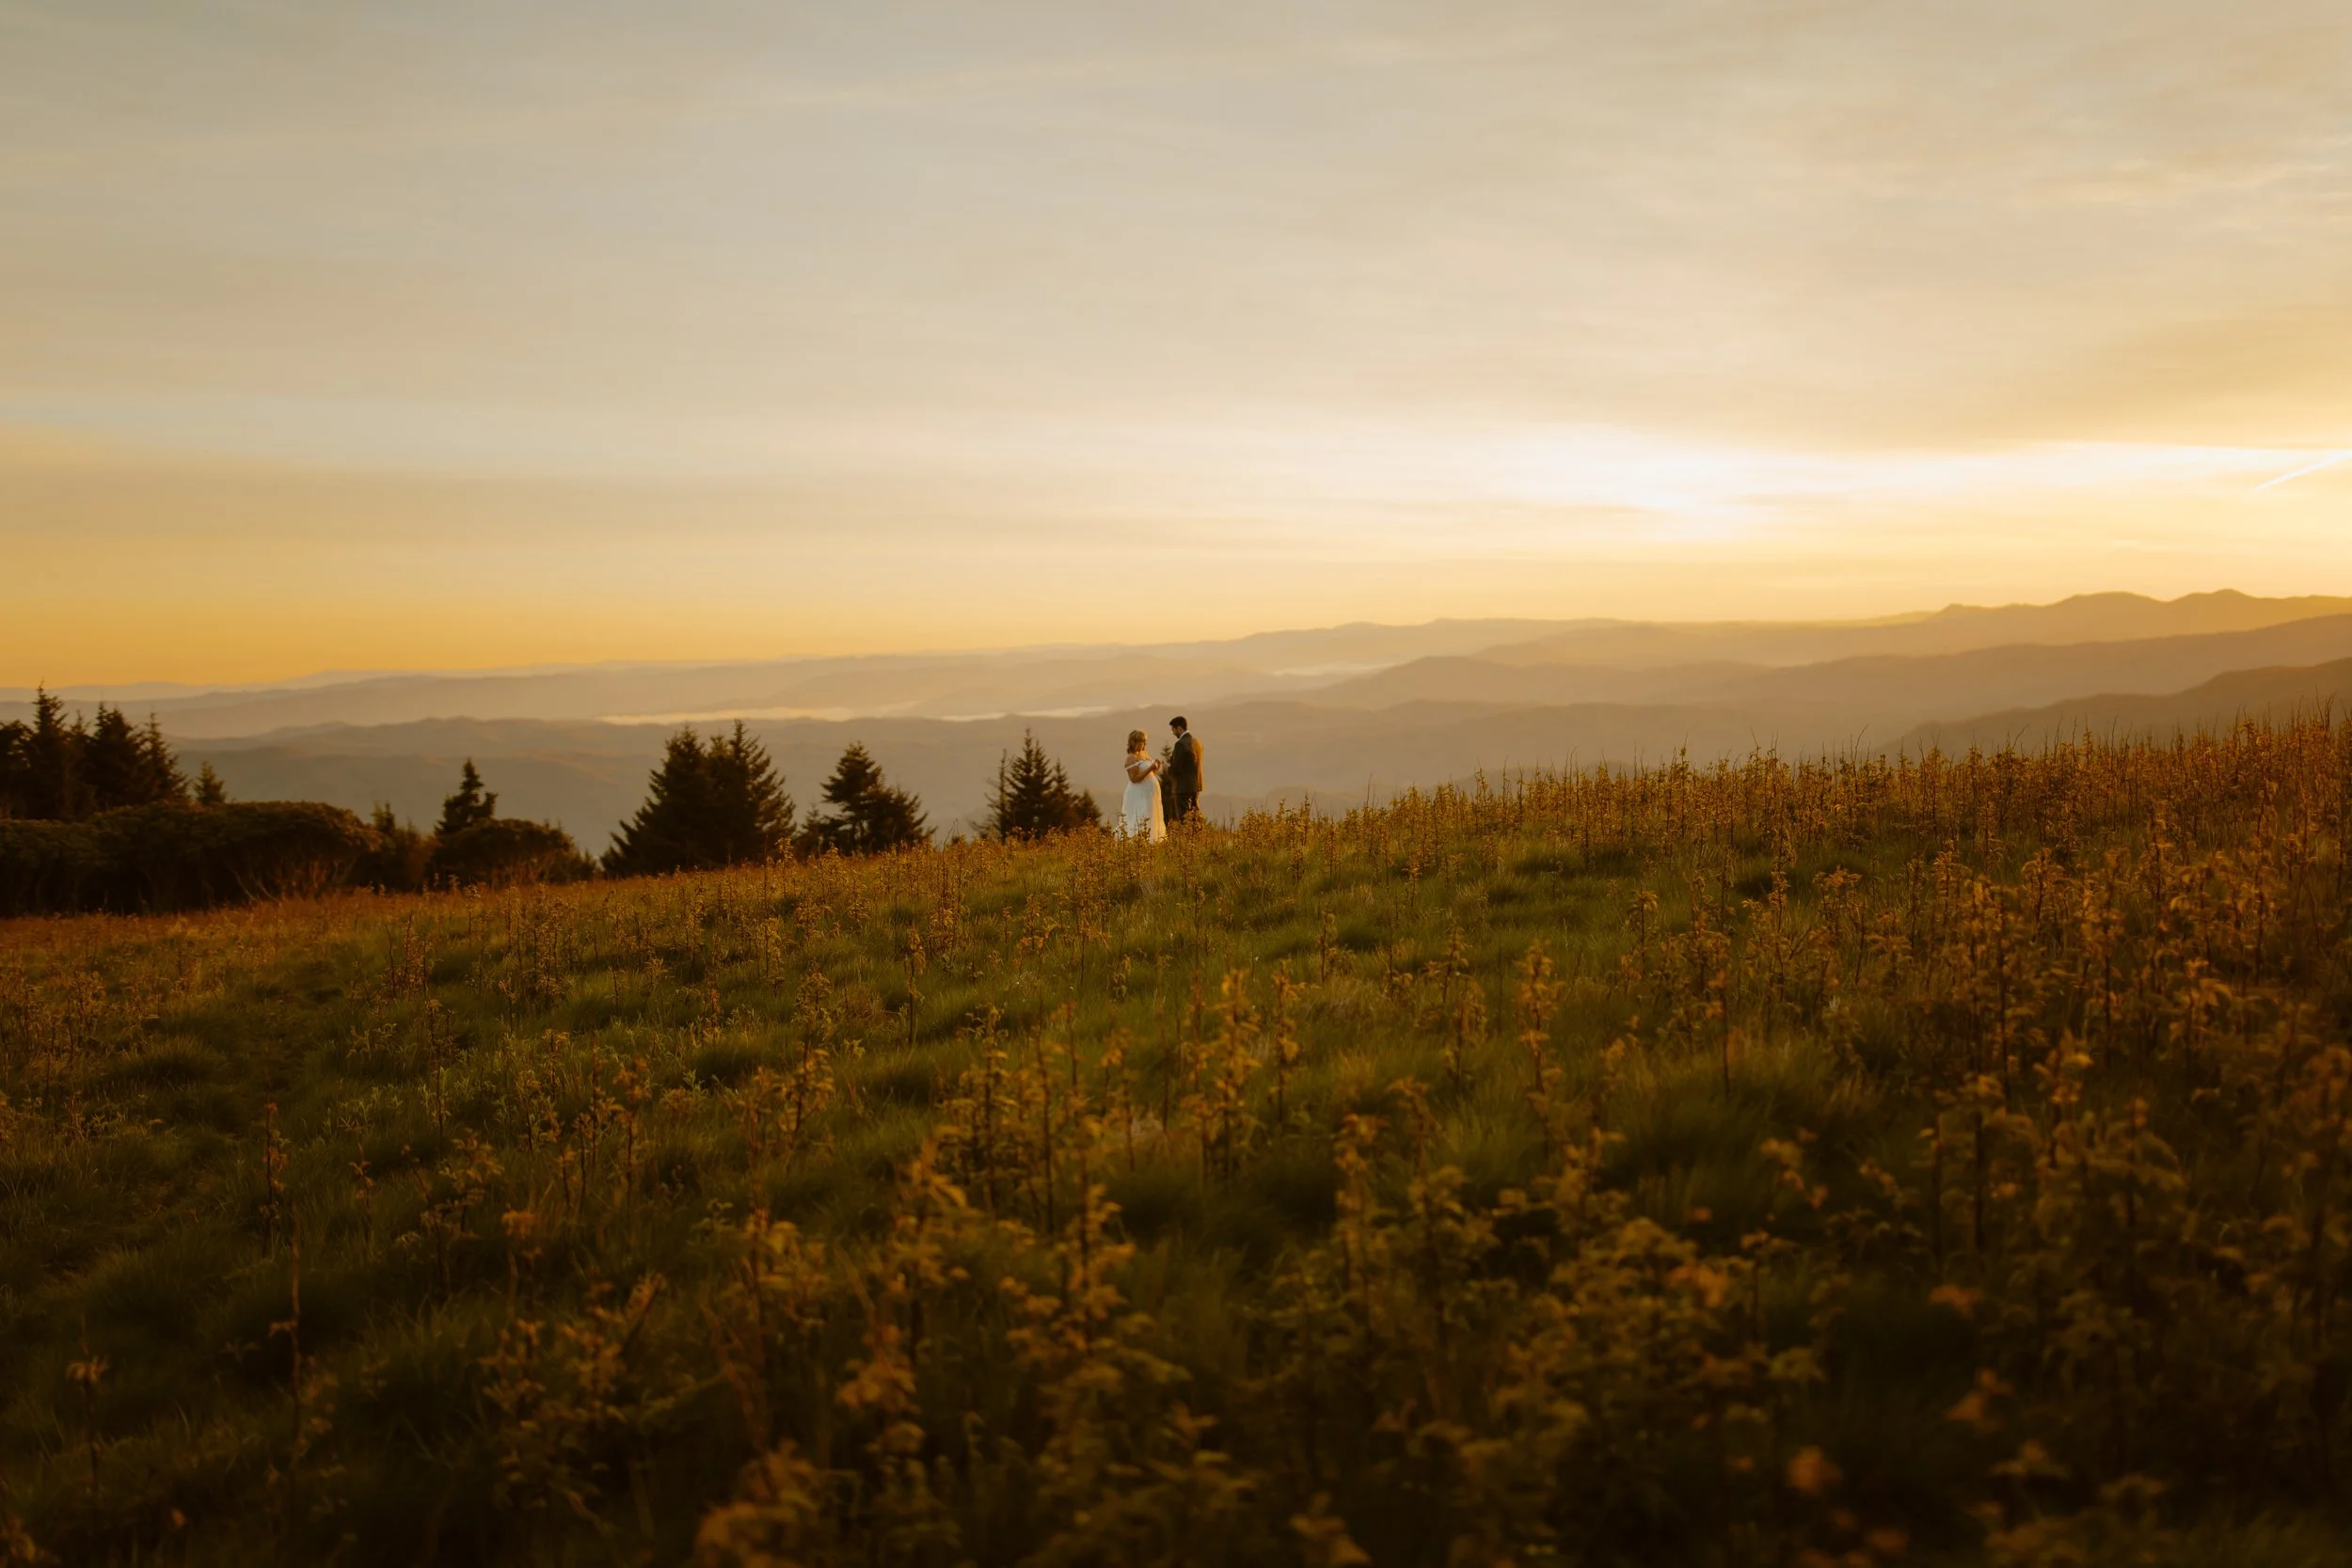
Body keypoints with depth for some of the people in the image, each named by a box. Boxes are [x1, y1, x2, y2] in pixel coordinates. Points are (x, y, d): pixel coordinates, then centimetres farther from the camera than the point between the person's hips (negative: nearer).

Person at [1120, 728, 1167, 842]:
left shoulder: (1145, 754, 11)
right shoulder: (1131, 758, -14)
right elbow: (1134, 779, -20)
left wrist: (1157, 766, -1)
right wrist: (1150, 768, -22)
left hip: (1149, 795, 9)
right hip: (1139, 796, -9)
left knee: (1151, 822, 9)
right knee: (1139, 824, -9)